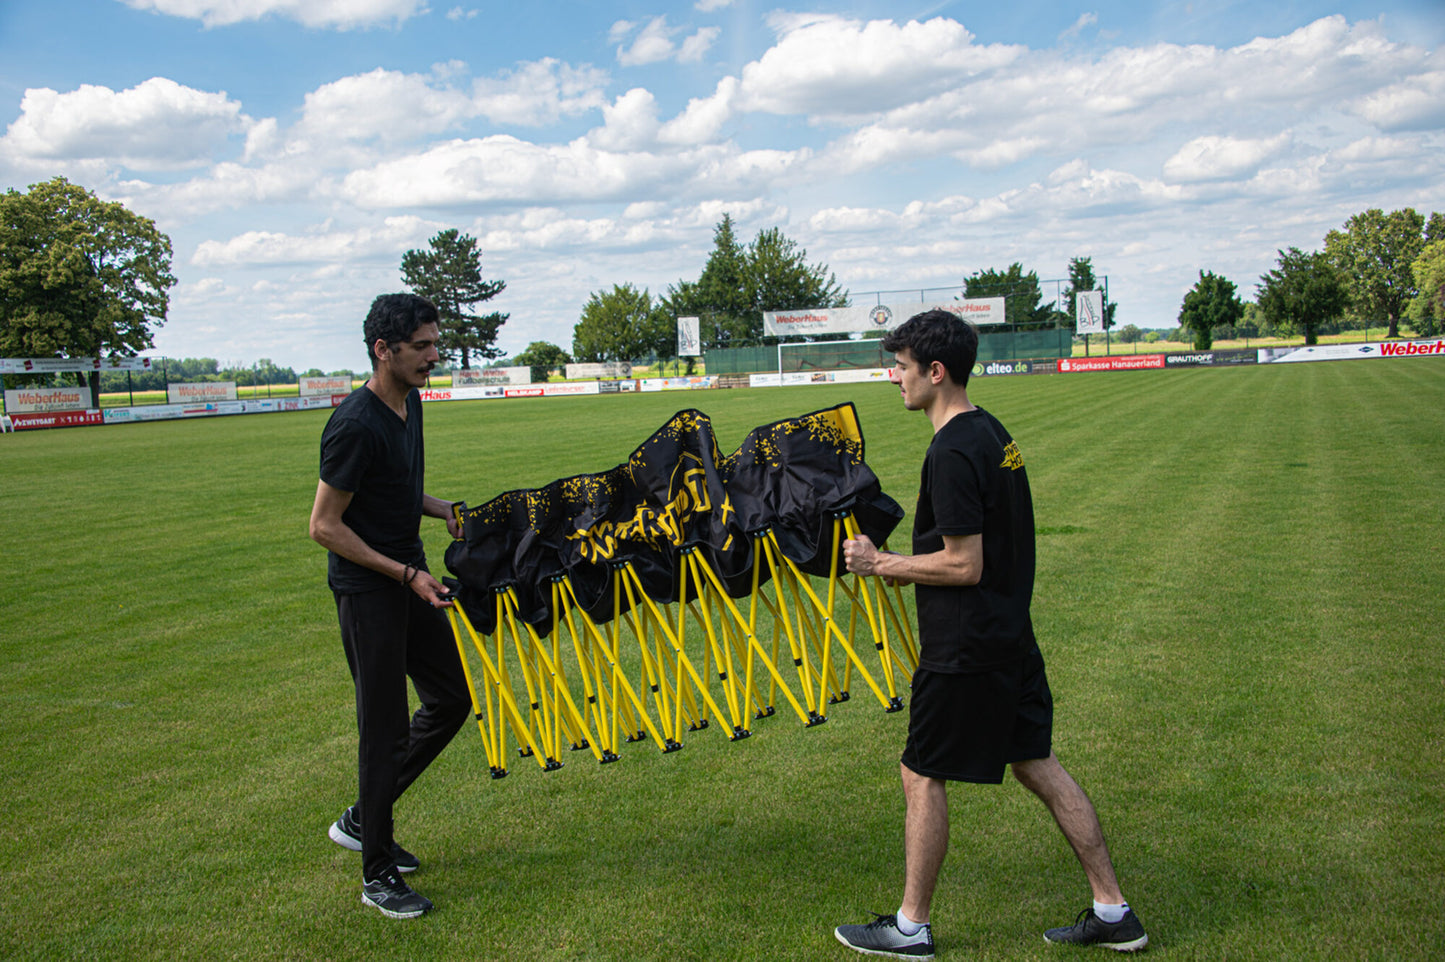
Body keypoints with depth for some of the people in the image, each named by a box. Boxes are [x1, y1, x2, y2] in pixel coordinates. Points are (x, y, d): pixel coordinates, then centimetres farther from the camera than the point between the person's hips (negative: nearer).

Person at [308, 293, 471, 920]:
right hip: (367, 591, -9)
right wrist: (406, 574, -20)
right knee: (385, 727, -2)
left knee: (450, 700, 14)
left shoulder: (410, 403, 7)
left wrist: (445, 510, 5)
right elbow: (325, 526, -18)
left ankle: (363, 820, 28)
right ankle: (377, 875, 15)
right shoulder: (356, 424, -21)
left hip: (409, 580, 9)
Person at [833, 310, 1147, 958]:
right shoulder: (993, 433, 10)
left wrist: (880, 563, -11)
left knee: (922, 777, 5)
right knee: (1037, 765, 15)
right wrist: (904, 568, 16)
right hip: (1011, 636, 10)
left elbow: (965, 566, -22)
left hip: (963, 649, -9)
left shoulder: (952, 454, -21)